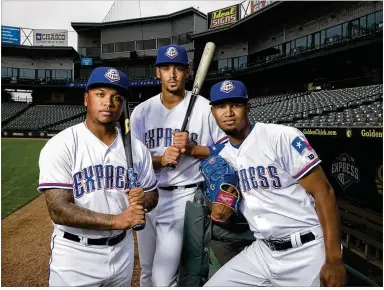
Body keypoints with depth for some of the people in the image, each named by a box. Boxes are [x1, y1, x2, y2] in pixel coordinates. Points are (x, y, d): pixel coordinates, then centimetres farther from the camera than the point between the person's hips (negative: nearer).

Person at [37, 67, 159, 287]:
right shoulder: (61, 146, -14)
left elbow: (152, 194, 6)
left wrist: (142, 201, -17)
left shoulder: (136, 147, -2)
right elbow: (59, 211, -20)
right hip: (74, 258, -4)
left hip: (122, 253, 5)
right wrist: (116, 220, -27)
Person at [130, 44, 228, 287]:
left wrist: (192, 149, -20)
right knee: (147, 272, 20)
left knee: (163, 279, -5)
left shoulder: (204, 108, -7)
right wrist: (160, 159, -18)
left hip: (182, 196, -4)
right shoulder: (142, 111, 2)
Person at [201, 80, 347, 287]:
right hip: (261, 252, 6)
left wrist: (334, 260, -18)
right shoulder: (222, 155, 5)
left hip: (308, 253, -5)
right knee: (212, 285, 6)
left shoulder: (282, 137, -14)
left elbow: (323, 193, -15)